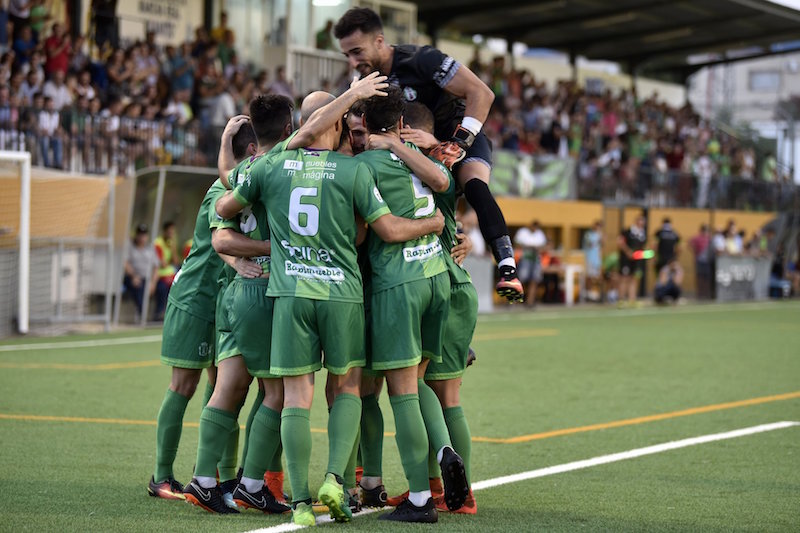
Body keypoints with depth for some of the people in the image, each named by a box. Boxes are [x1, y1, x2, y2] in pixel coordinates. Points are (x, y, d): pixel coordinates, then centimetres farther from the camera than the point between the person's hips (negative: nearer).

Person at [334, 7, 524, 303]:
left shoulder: (421, 60, -24)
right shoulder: (366, 84, -5)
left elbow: (481, 93, -27)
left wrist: (460, 143, -33)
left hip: (463, 137, -8)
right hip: (419, 149, 8)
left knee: (474, 186, -34)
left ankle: (508, 269, -43)